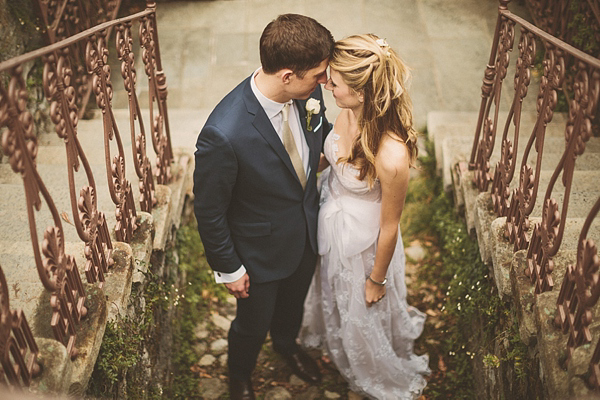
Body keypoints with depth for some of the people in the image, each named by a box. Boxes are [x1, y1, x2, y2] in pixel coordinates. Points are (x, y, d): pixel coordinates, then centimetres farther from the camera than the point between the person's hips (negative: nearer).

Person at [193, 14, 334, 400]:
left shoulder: (308, 93, -21)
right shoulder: (223, 135, -39)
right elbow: (209, 211, -23)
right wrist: (228, 269, -12)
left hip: (307, 234, 6)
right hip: (261, 250, -5)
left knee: (294, 302, 34)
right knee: (253, 325, 23)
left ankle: (287, 343, 70)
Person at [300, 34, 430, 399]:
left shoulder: (391, 156, -41)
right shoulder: (351, 114, -20)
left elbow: (389, 227, -24)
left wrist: (377, 279, -11)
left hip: (362, 244, -6)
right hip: (330, 225, 6)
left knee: (364, 313, 25)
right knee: (330, 291, 36)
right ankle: (328, 335, 72)